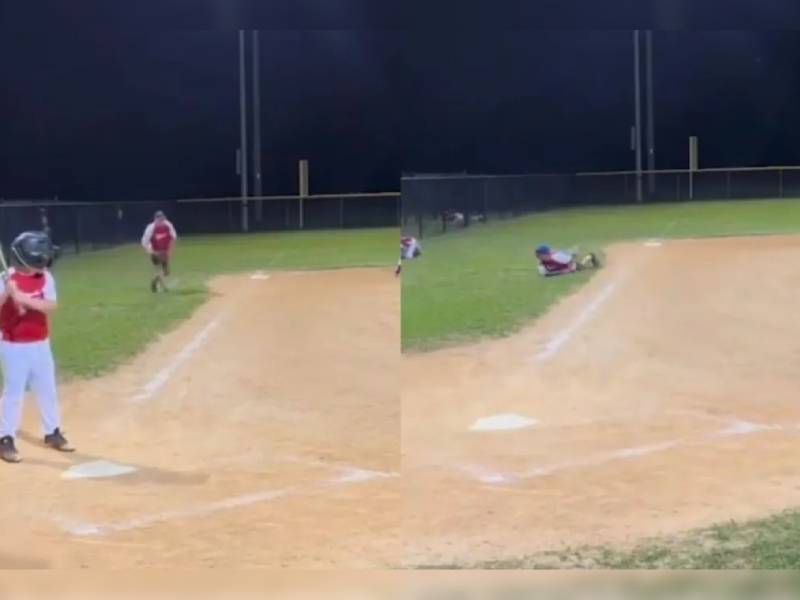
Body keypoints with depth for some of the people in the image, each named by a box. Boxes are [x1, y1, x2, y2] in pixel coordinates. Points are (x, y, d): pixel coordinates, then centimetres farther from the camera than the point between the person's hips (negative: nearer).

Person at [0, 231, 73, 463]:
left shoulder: (45, 277, -2)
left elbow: (51, 306, -12)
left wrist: (24, 298, -25)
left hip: (41, 344, 5)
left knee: (47, 390, 15)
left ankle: (52, 433, 29)